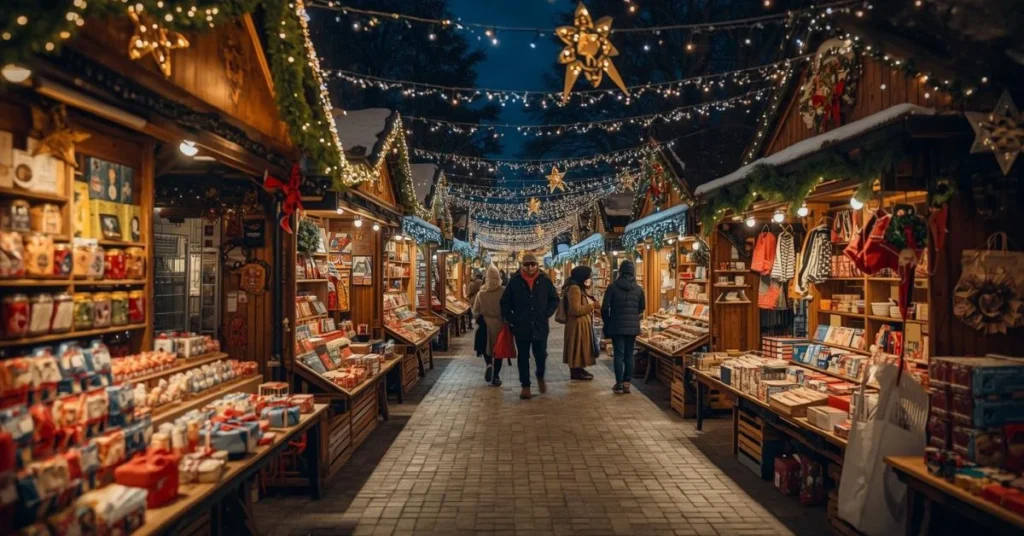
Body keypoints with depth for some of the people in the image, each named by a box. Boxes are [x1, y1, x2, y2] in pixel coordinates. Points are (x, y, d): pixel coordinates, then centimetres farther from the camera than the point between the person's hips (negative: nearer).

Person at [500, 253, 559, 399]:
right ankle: (525, 385, 19)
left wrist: (547, 314, 1)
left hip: (540, 326, 1)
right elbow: (505, 303, 5)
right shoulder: (514, 281, -4)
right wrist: (511, 319, -3)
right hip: (521, 327, -1)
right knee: (523, 358, 7)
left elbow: (555, 299, 12)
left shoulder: (545, 280, 0)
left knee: (541, 355, 6)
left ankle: (540, 377, 35)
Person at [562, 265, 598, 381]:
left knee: (581, 348, 15)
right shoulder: (574, 289, -19)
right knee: (577, 348, -4)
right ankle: (575, 372, 2)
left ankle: (579, 369, 22)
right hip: (577, 324, -10)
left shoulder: (581, 289, 14)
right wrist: (593, 306, -21)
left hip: (584, 323, 10)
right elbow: (575, 310, -24)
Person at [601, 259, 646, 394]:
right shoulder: (638, 289, 2)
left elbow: (605, 308, -5)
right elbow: (642, 309, 11)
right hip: (633, 326, 2)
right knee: (629, 355, 8)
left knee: (618, 354, 0)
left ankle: (619, 384, 0)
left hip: (617, 326, -2)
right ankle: (626, 383, 8)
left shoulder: (612, 287, -6)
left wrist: (607, 323, 9)